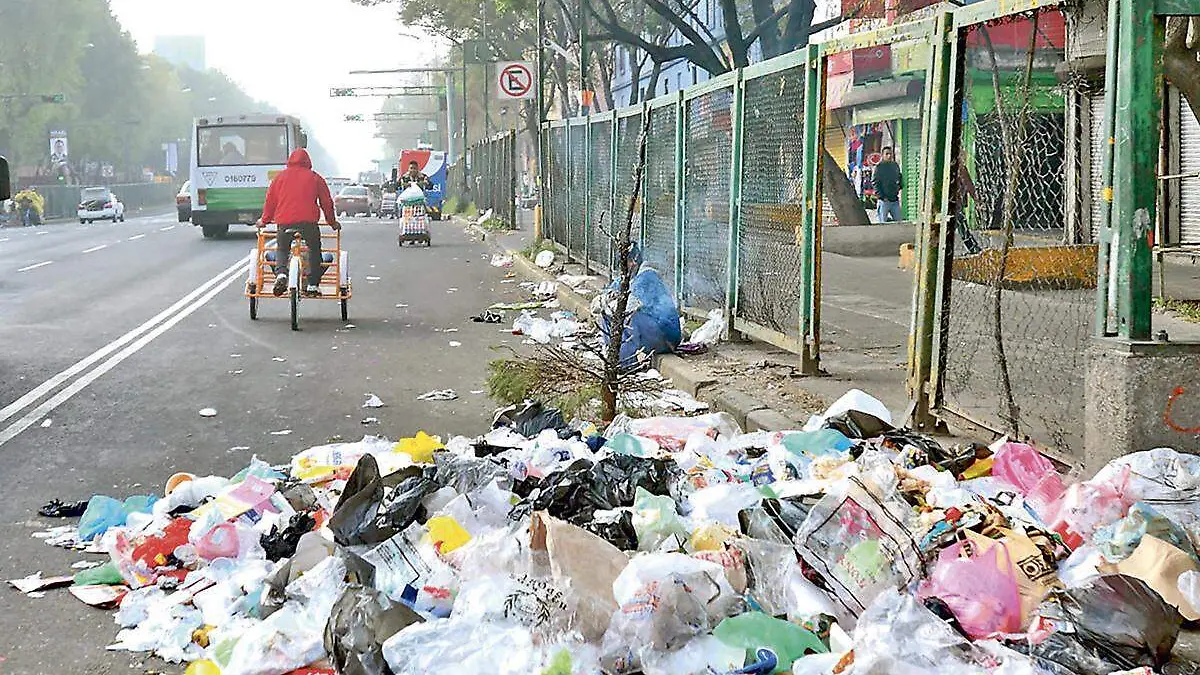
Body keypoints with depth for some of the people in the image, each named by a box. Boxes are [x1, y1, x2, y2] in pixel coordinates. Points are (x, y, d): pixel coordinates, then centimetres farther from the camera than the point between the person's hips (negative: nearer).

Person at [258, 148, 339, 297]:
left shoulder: (280, 176, 15)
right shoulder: (315, 177, 11)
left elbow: (270, 200, 17)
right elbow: (326, 201, 14)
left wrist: (264, 220, 30)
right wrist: (332, 222, 26)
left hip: (284, 222, 1)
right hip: (308, 221, -1)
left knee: (282, 249, 18)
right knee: (314, 251, 15)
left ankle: (281, 274, -10)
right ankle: (313, 285, 7)